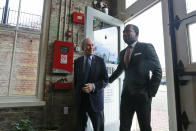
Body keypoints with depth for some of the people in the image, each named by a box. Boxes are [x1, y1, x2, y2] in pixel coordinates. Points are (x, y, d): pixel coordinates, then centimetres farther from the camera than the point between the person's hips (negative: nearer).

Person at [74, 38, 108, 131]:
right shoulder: (77, 61, 7)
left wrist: (93, 86, -20)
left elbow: (105, 80, -5)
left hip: (95, 98, -2)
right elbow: (76, 80, 13)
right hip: (81, 99, 3)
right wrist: (78, 92, 9)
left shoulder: (100, 61, -1)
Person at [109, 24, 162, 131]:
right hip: (126, 95, 5)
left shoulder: (146, 47, -3)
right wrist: (107, 81, 15)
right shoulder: (122, 53, 13)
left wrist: (151, 92, -10)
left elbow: (157, 70, -6)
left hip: (142, 95, -4)